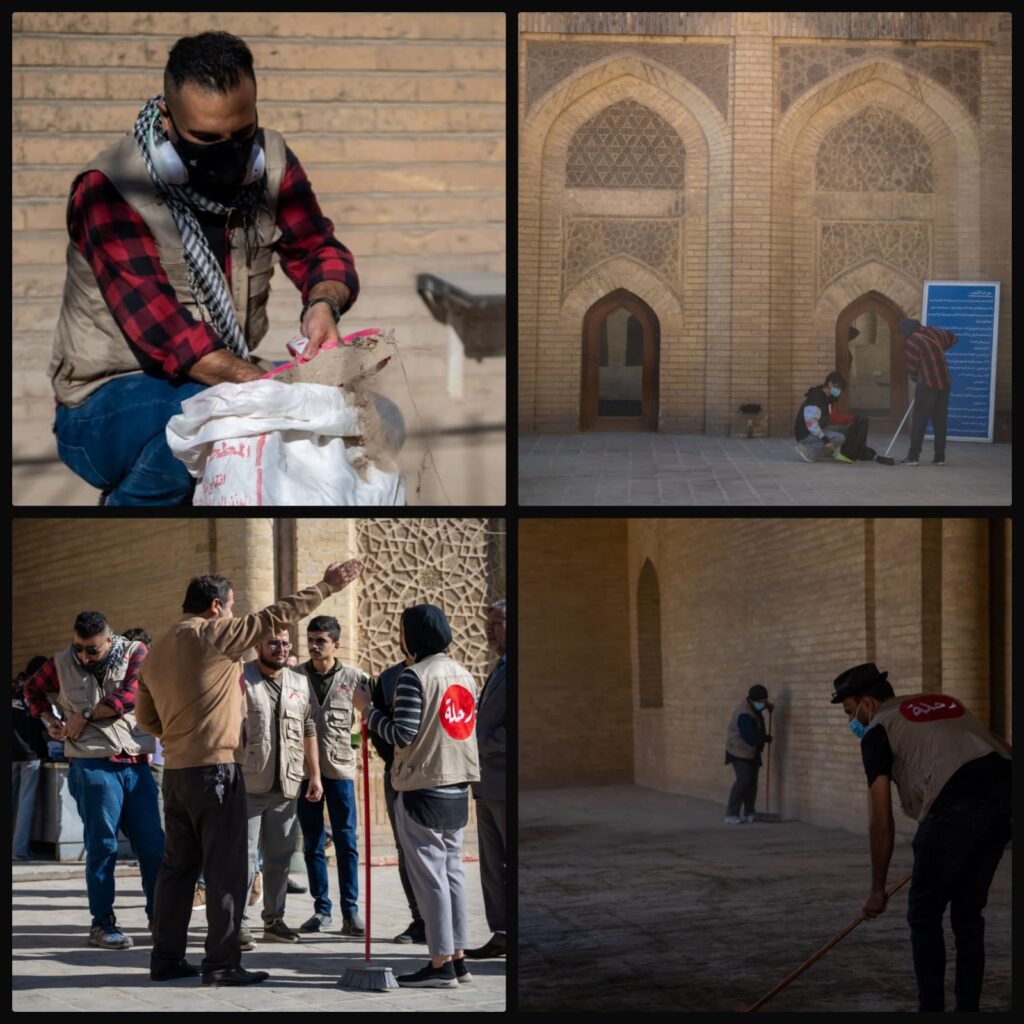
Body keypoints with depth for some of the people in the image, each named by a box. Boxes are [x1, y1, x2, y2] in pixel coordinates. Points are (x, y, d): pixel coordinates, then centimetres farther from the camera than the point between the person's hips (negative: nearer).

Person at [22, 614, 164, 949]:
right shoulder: (61, 663, 5)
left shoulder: (135, 653, 1)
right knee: (102, 845, -2)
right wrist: (50, 720, 10)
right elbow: (33, 690, 24)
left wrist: (86, 714, -5)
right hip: (92, 767, -1)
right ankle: (102, 924, 5)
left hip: (135, 765, 1)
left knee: (152, 843, 4)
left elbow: (129, 697, -12)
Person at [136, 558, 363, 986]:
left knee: (178, 863, 14)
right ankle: (222, 963, -3)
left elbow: (146, 716, 19)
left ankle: (166, 958, 17)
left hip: (175, 771, 8)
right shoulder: (213, 634, -10)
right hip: (214, 770, -8)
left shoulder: (156, 650, 13)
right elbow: (275, 616, -10)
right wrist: (327, 586, -4)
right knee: (225, 869, -3)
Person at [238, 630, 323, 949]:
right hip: (248, 785, -5)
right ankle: (238, 925, -1)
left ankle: (274, 920, 22)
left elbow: (308, 731, 18)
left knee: (280, 856, 12)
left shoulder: (300, 684, 14)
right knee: (244, 856, -5)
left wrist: (315, 775, 13)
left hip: (286, 786, 6)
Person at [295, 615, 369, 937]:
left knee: (346, 841, -2)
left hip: (339, 767, -1)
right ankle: (321, 910, 13)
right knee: (312, 843, 6)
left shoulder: (353, 677, 0)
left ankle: (351, 912, 2)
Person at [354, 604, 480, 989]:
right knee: (452, 870, 12)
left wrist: (367, 709, -5)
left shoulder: (414, 676, -13)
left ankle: (441, 965, -4)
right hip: (458, 786, 8)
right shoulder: (463, 674, 12)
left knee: (429, 874, -4)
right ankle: (457, 958, 15)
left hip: (423, 788, -8)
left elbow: (403, 734, -17)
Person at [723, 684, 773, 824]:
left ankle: (749, 813, 11)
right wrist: (766, 739, -13)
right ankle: (731, 814, -14)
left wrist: (768, 705, 8)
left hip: (752, 751, 9)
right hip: (740, 751, -9)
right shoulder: (745, 715, -29)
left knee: (752, 781, 5)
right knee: (744, 780, -17)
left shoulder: (752, 704, 0)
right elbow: (751, 738, -30)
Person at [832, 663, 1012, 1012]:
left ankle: (932, 1009, 10)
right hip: (1007, 792, 7)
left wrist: (877, 890, 17)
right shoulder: (944, 702, 31)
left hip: (958, 803, -7)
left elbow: (881, 823, 9)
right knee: (968, 912, 19)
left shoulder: (878, 731, 11)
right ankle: (968, 1010, 20)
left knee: (924, 914, 10)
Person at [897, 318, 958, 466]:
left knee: (919, 421, -1)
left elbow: (912, 368, -6)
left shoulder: (911, 342, -10)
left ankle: (914, 456, -3)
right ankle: (940, 457, 10)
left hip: (927, 384, -7)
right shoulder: (933, 332, 10)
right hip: (944, 383, 7)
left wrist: (916, 379, 14)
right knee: (940, 421, 9)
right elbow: (952, 338, 29)